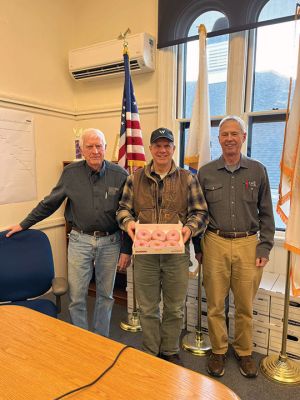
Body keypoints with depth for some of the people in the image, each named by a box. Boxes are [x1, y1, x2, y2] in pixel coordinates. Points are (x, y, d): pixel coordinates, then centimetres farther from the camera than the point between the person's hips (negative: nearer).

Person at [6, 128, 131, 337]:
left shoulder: (120, 175, -7)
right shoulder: (71, 173, -4)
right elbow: (49, 203, 8)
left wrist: (127, 249, -3)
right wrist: (24, 224, 12)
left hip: (110, 242, 0)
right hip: (80, 240, 1)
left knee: (105, 295, 14)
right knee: (77, 297, 7)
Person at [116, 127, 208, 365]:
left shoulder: (187, 179, 1)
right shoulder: (135, 178, 4)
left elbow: (201, 212, 0)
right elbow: (123, 208, 7)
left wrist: (190, 228, -19)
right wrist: (128, 222, -14)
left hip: (177, 253, 0)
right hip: (145, 253, 1)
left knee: (175, 308, 16)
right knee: (148, 308, 15)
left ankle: (170, 352, 39)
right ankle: (150, 352, 37)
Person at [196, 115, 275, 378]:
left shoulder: (258, 171, 3)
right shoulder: (205, 173, 3)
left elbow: (266, 214, 7)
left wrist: (264, 248, 0)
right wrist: (198, 248, 5)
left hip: (248, 244, 1)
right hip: (215, 243, 0)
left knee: (245, 305, 11)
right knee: (215, 304, 9)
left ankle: (244, 352, 34)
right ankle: (218, 351, 30)